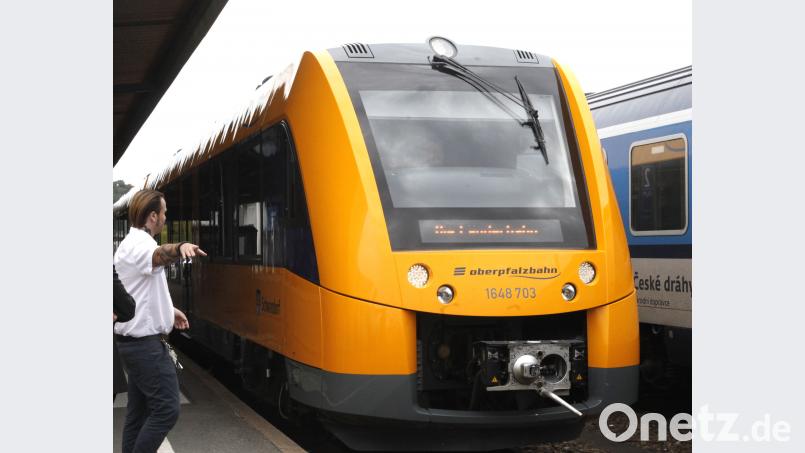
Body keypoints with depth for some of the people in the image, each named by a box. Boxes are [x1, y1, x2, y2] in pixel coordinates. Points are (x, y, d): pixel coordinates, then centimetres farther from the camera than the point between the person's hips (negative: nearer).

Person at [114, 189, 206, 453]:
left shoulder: (130, 244, 16)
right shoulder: (139, 244, -18)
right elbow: (158, 255, -44)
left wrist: (167, 309, 32)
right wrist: (180, 248, -64)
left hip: (135, 340, 11)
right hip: (146, 342, -11)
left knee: (139, 410, 12)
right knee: (166, 409, -11)